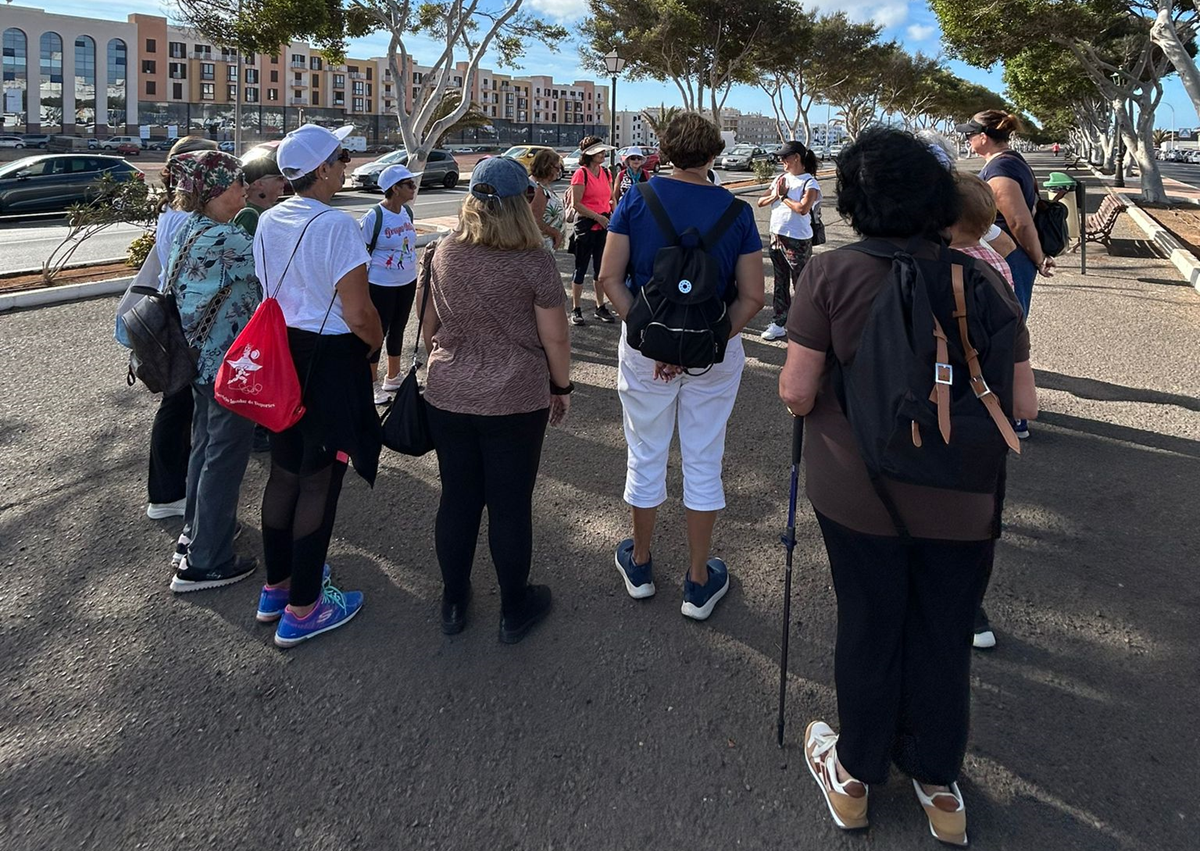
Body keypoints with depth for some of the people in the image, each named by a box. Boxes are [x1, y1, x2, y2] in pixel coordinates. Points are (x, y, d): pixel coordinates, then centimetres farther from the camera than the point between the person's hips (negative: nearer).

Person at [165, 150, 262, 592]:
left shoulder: (189, 228, 5)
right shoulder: (226, 240, -24)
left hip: (201, 358, 10)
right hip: (231, 365, -10)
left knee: (205, 445, 22)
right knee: (225, 456, 1)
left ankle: (197, 530, 39)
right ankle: (205, 563, 10)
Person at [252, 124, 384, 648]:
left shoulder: (268, 221, 5)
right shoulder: (336, 225, -19)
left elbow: (268, 292, 13)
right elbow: (359, 315, -21)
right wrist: (376, 344, -1)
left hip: (280, 352, 8)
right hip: (330, 360, -8)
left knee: (285, 472, 19)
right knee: (319, 483, 3)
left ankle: (277, 586, 35)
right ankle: (301, 609, 14)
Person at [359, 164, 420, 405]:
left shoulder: (407, 211, 2)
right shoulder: (374, 217, -18)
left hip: (407, 283, 7)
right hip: (381, 285, -7)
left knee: (397, 330, 18)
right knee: (378, 333, 3)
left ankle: (393, 377, 33)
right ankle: (372, 383, 18)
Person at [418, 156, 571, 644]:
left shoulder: (443, 254, 0)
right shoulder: (534, 261, -13)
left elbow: (429, 325, 9)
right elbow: (555, 337, -10)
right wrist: (562, 387, 5)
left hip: (448, 397, 4)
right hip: (516, 401, -4)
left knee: (457, 499, 15)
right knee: (510, 506, 9)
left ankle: (453, 603, 30)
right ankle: (514, 610, 24)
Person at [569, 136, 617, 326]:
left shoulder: (606, 173, 10)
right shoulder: (581, 173, -10)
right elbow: (576, 203, -14)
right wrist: (597, 217, -17)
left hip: (604, 224, 6)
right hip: (586, 224, -6)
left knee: (601, 267, 11)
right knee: (581, 267, 1)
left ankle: (601, 307, 20)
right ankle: (576, 310, 9)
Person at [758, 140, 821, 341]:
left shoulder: (809, 183, -11)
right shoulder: (781, 179, 10)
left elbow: (803, 208, -27)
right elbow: (761, 202, 8)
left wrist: (783, 196, -14)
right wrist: (776, 195, -11)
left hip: (798, 241, -7)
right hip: (776, 237, 7)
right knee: (780, 284, 13)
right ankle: (778, 324, 20)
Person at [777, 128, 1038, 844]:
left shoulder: (834, 273, -14)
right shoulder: (985, 280, -6)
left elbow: (797, 392, -15)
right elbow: (1023, 405, -3)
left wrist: (802, 397, 8)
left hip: (857, 493, -1)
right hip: (963, 506, 2)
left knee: (869, 631, 17)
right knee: (945, 638, 18)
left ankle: (856, 776, 38)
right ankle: (940, 786, 38)